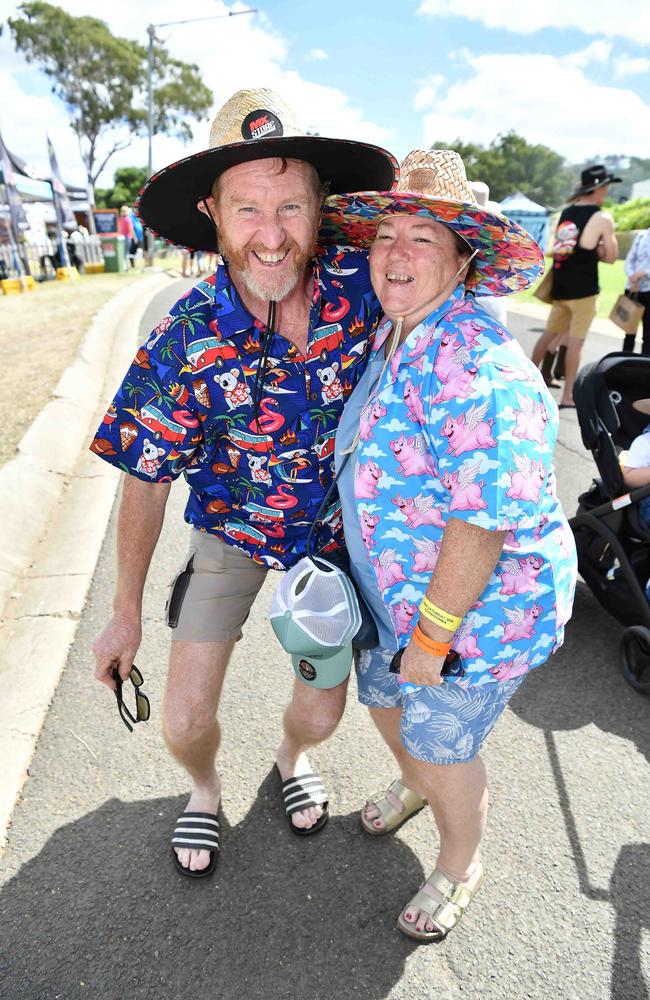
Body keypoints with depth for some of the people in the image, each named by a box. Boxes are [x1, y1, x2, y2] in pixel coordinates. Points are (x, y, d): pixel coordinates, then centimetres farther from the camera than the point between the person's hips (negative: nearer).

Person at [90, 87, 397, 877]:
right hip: (230, 535, -1)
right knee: (185, 719, 3)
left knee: (321, 709, 11)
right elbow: (146, 482, -12)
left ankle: (292, 757, 52)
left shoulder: (359, 286, -18)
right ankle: (204, 789, 43)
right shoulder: (185, 342, -23)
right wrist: (126, 613, -5)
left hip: (332, 528, 2)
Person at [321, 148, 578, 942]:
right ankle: (414, 783, 62)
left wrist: (431, 638, -21)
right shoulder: (394, 337, 3)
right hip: (399, 590, 9)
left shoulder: (475, 365, -29)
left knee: (440, 739, 13)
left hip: (478, 606, -8)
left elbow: (482, 524, -30)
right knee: (381, 697, 27)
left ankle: (460, 865, 48)